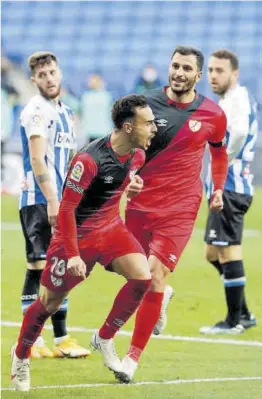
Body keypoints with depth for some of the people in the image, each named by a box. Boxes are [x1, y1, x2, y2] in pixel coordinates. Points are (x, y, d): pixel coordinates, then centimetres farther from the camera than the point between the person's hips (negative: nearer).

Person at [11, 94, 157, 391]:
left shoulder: (137, 155, -6)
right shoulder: (89, 159, -29)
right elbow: (66, 208, -23)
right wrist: (72, 254, -23)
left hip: (111, 228, 6)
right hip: (77, 235, -6)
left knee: (142, 277, -16)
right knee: (51, 301, 5)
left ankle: (104, 339, 3)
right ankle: (20, 355, 30)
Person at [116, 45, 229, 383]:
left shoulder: (212, 115, 0)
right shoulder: (146, 104, -3)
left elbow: (219, 151, 21)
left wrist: (218, 188, 17)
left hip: (180, 209, -2)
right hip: (141, 201, 2)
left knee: (155, 278, -12)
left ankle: (134, 355, -5)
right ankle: (161, 293, 46)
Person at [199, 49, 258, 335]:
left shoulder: (238, 98, -14)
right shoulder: (226, 101, 17)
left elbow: (240, 130, -33)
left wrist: (225, 160, -20)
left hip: (230, 186, -10)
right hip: (222, 186, 10)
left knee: (228, 249, -7)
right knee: (214, 253, 14)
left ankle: (234, 320, -2)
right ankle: (243, 314, 19)